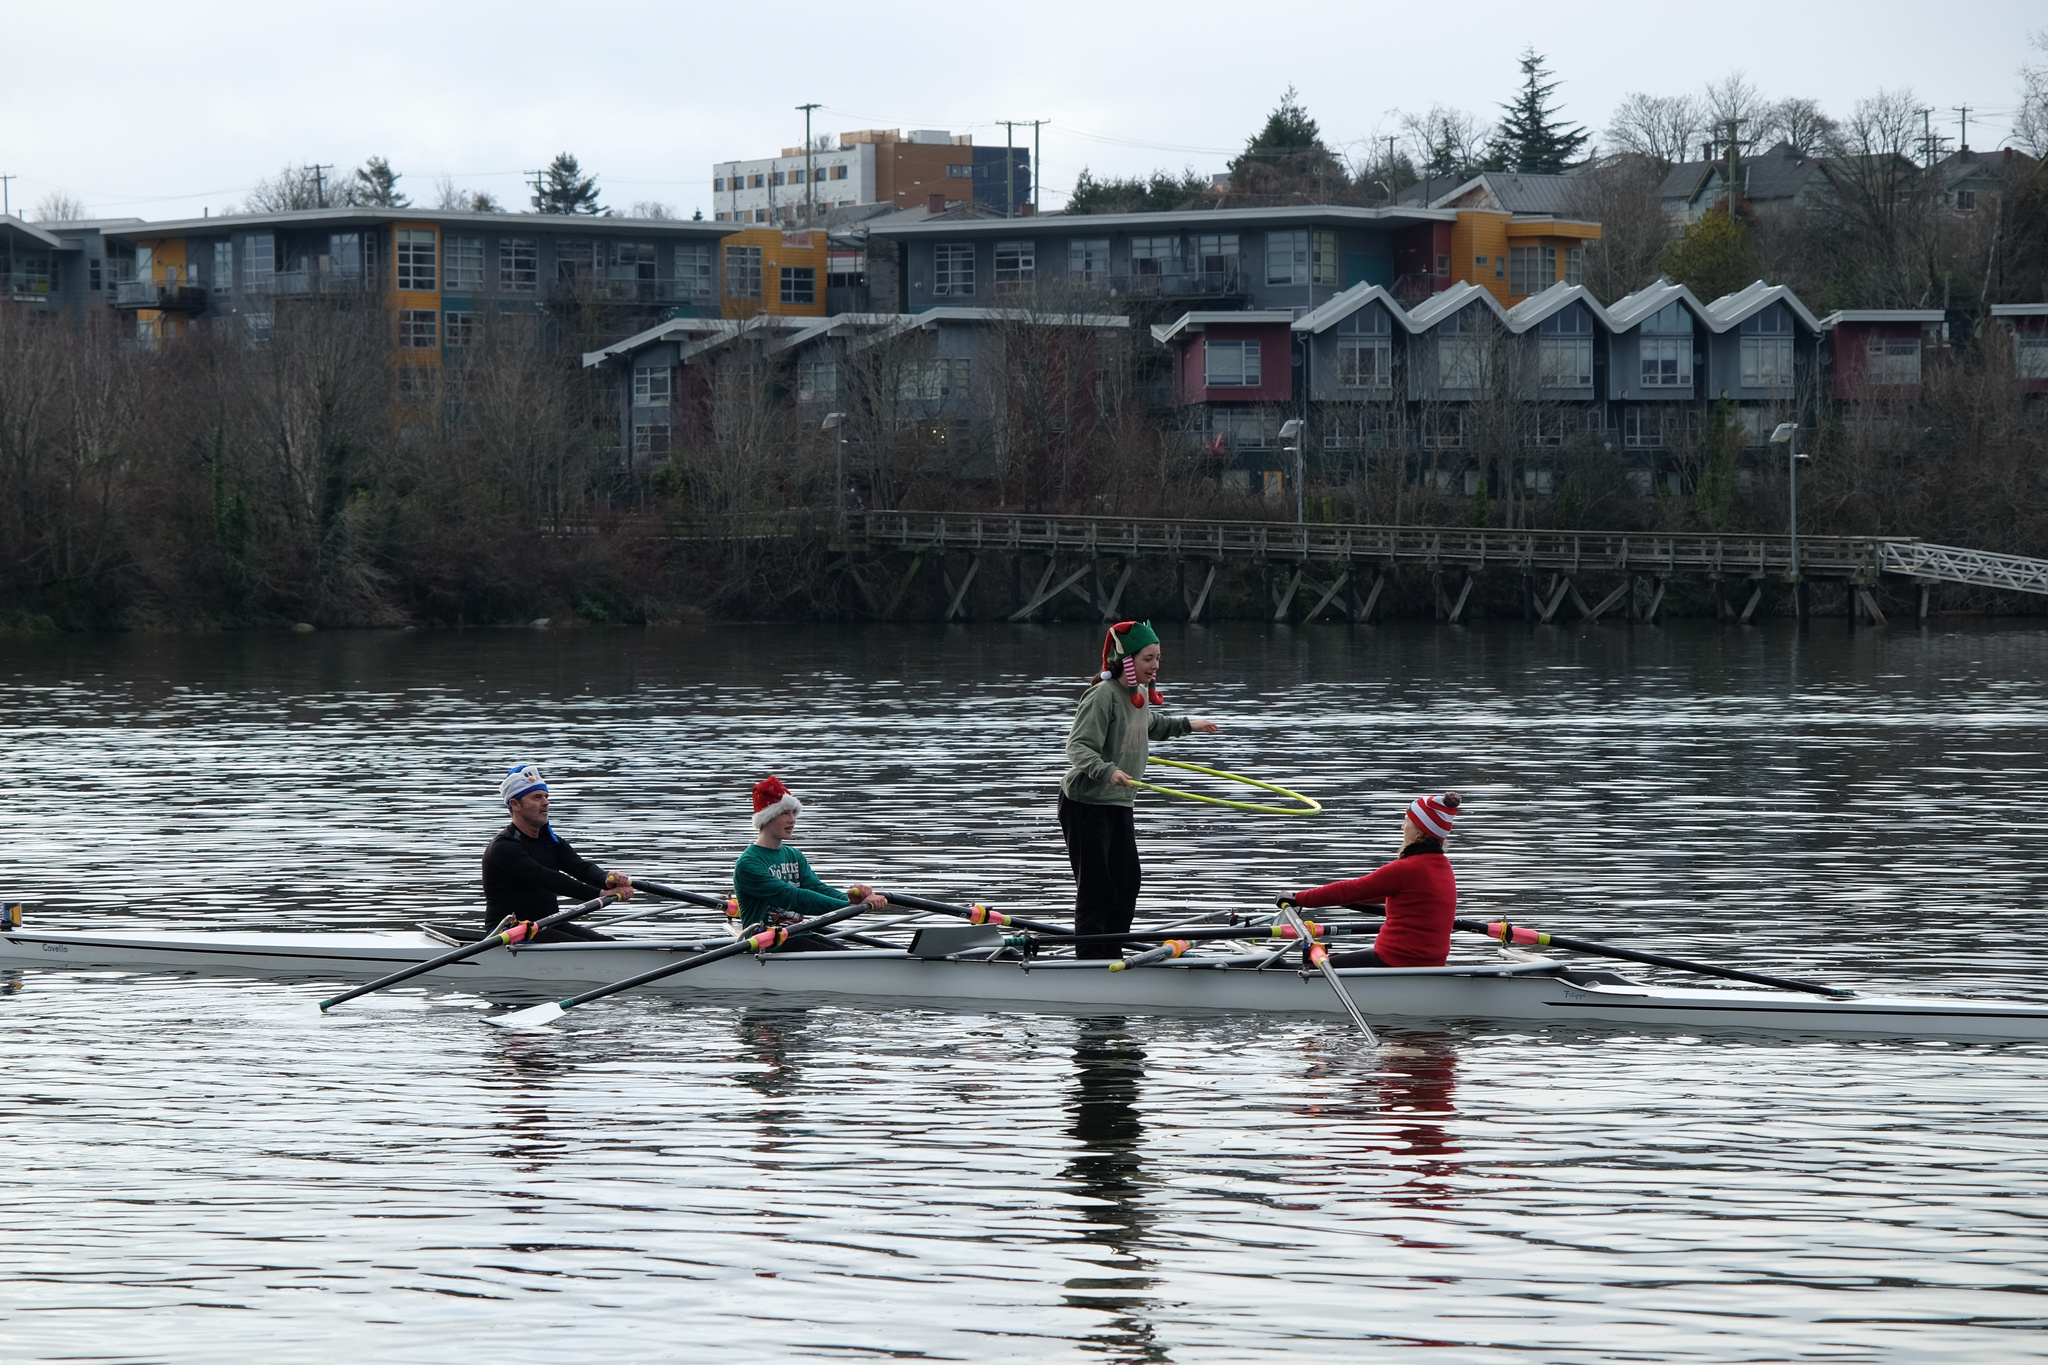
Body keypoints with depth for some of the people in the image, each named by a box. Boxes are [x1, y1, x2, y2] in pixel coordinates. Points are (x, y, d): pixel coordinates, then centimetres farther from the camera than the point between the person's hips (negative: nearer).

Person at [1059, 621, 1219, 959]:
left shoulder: (1140, 693, 8)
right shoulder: (1103, 695, -20)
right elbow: (1078, 746, -28)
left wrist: (1186, 724, 33)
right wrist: (1107, 771, -43)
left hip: (1120, 804, 9)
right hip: (1086, 802, -9)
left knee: (1128, 881, 8)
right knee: (1096, 887, -6)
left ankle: (1112, 956, 19)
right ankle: (1089, 961, 0)